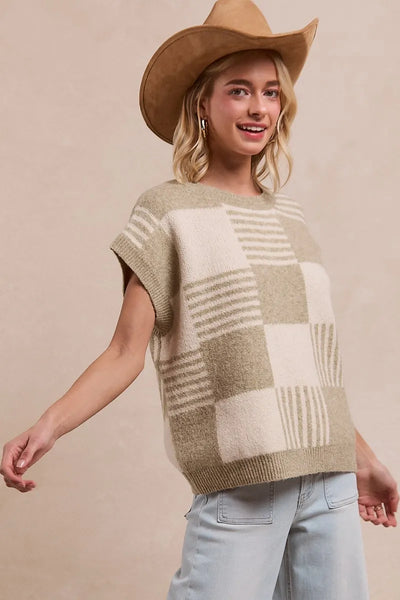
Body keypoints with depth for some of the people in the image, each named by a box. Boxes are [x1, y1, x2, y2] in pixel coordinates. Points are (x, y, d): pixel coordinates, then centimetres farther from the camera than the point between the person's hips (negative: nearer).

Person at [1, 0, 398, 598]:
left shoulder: (288, 213, 14)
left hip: (329, 481, 5)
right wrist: (49, 425, -21)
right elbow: (126, 352, -6)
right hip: (238, 484, -5)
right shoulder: (167, 211, 0)